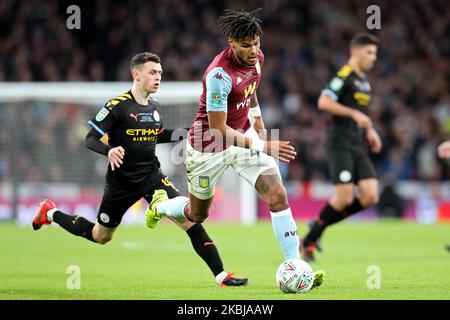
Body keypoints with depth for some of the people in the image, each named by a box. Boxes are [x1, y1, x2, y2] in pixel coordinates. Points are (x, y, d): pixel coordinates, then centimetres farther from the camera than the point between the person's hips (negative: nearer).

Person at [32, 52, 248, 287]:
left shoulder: (154, 107, 5)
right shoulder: (117, 106, -16)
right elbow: (90, 139, -16)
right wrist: (109, 150, -37)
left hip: (151, 176, 4)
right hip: (121, 181, -4)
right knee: (101, 236, 15)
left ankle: (220, 275, -14)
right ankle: (51, 213, 41)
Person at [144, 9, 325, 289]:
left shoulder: (257, 58, -9)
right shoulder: (220, 74, -33)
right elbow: (218, 129, -30)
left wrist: (257, 118, 15)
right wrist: (263, 147, -34)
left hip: (243, 135, 5)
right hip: (209, 148, -5)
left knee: (278, 196, -14)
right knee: (197, 215, 16)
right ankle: (160, 208, 50)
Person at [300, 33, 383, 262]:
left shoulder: (364, 80, 19)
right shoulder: (344, 76, -9)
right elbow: (324, 102, -20)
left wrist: (370, 130, 18)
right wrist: (354, 114, -22)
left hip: (358, 146, 8)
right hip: (340, 145, -8)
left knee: (370, 196, -5)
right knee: (345, 198, -14)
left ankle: (318, 226, 9)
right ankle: (308, 241, 3)